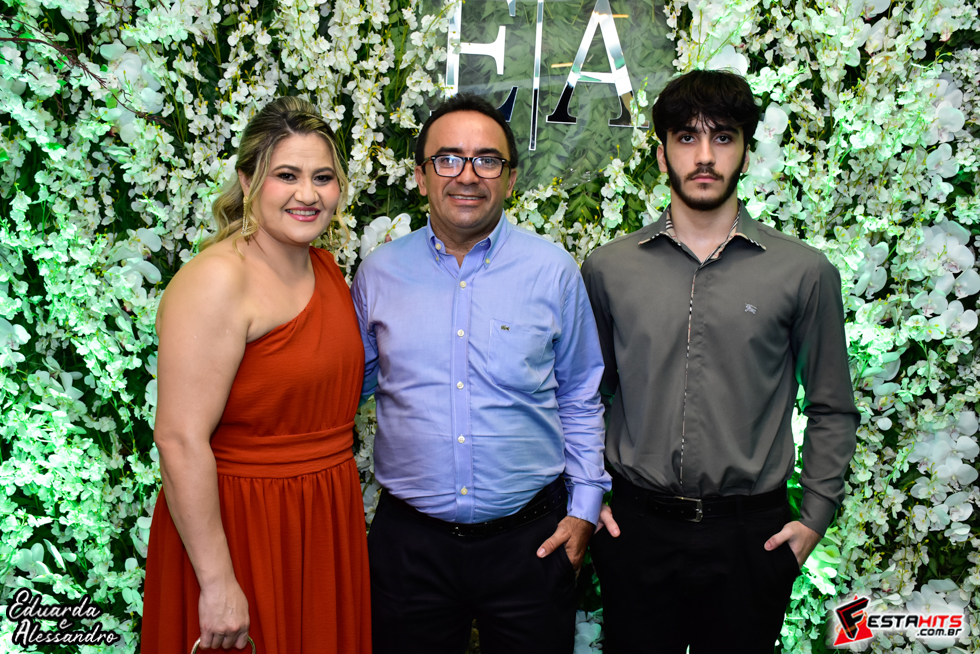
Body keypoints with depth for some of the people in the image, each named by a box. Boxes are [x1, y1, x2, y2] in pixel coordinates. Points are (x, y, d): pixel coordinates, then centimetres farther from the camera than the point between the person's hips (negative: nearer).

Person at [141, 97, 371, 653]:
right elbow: (181, 439, -23)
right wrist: (217, 582, -22)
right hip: (240, 529, -7)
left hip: (327, 523, 8)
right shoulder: (217, 279, -19)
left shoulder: (326, 268, 6)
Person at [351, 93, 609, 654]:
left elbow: (581, 399, 5)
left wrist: (584, 507, 2)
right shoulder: (379, 273, 0)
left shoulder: (554, 271, -2)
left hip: (531, 539, 0)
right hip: (409, 541, 1)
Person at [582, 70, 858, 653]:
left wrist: (816, 516, 0)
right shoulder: (609, 267, 2)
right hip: (636, 528, 1)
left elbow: (832, 410, 5)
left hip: (751, 535, 0)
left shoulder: (805, 272, -2)